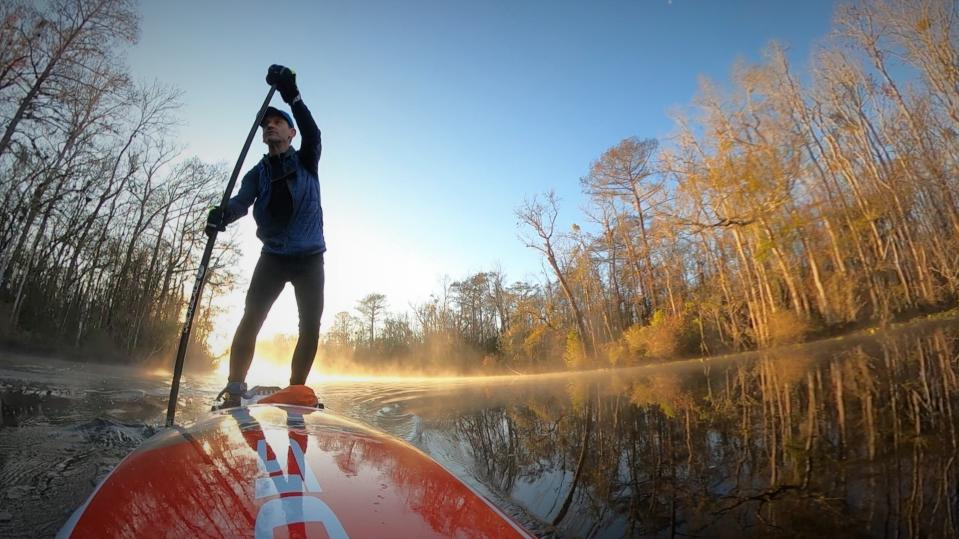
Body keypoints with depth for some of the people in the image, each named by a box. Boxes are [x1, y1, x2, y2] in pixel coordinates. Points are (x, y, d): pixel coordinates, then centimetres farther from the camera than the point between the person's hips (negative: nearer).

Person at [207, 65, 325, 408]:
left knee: (310, 325, -4)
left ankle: (295, 391, 8)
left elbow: (313, 133, -13)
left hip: (309, 257, -1)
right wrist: (222, 214, -30)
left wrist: (292, 96, -29)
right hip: (273, 255, 2)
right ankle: (234, 390, -8)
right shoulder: (258, 173, 13)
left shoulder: (306, 162, 8)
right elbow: (241, 201, -7)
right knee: (251, 317, -12)